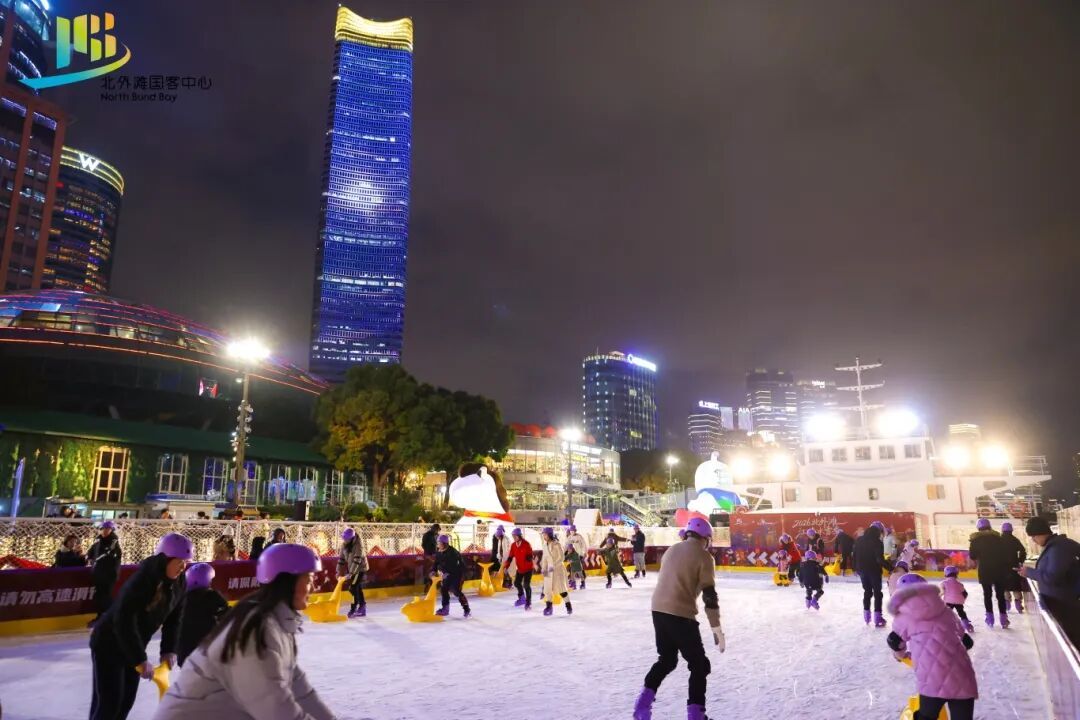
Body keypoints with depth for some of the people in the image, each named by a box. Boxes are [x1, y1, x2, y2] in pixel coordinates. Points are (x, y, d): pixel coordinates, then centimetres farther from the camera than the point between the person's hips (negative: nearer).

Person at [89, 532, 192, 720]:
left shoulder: (179, 583, -8)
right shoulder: (143, 578, -32)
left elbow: (173, 618, 2)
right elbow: (124, 620, -32)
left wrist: (169, 650, -8)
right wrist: (140, 659, -30)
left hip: (134, 645, 7)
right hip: (109, 643, -7)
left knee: (127, 700, 14)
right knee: (109, 702, -2)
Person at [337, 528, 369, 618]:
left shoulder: (358, 545, -25)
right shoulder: (344, 545, -3)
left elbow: (357, 560, -30)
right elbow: (341, 558, 2)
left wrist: (351, 573, -33)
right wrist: (339, 571, -1)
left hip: (360, 568, -7)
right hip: (351, 569, 7)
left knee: (354, 588, -14)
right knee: (358, 588, 12)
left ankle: (353, 610, -8)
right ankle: (362, 608, 22)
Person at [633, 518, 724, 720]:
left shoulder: (671, 550, 14)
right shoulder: (704, 556, -6)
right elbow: (709, 597, -9)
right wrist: (717, 630, -4)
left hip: (658, 610, 7)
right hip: (681, 615, -7)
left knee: (667, 659, 24)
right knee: (700, 665, 11)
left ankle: (643, 703, 16)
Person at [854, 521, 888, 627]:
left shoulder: (859, 539, 4)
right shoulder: (877, 542, -16)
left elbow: (854, 555, 9)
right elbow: (880, 559, -24)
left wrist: (857, 567, 18)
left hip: (862, 570, 6)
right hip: (874, 570, -5)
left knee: (867, 591, 19)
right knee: (877, 593, 4)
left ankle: (866, 615, 24)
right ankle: (877, 618, 0)